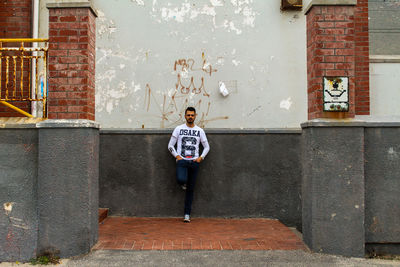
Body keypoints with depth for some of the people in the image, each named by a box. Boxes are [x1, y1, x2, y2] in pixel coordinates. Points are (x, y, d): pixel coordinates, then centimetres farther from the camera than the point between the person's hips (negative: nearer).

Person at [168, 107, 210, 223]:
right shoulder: (179, 129, 7)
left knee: (190, 189, 2)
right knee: (181, 180, -30)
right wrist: (177, 156, -7)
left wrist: (201, 157, 0)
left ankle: (187, 214, 10)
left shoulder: (200, 131, 11)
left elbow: (206, 146, 16)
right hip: (182, 160, -2)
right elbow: (170, 145, 8)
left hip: (194, 162, 2)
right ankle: (184, 183, 9)